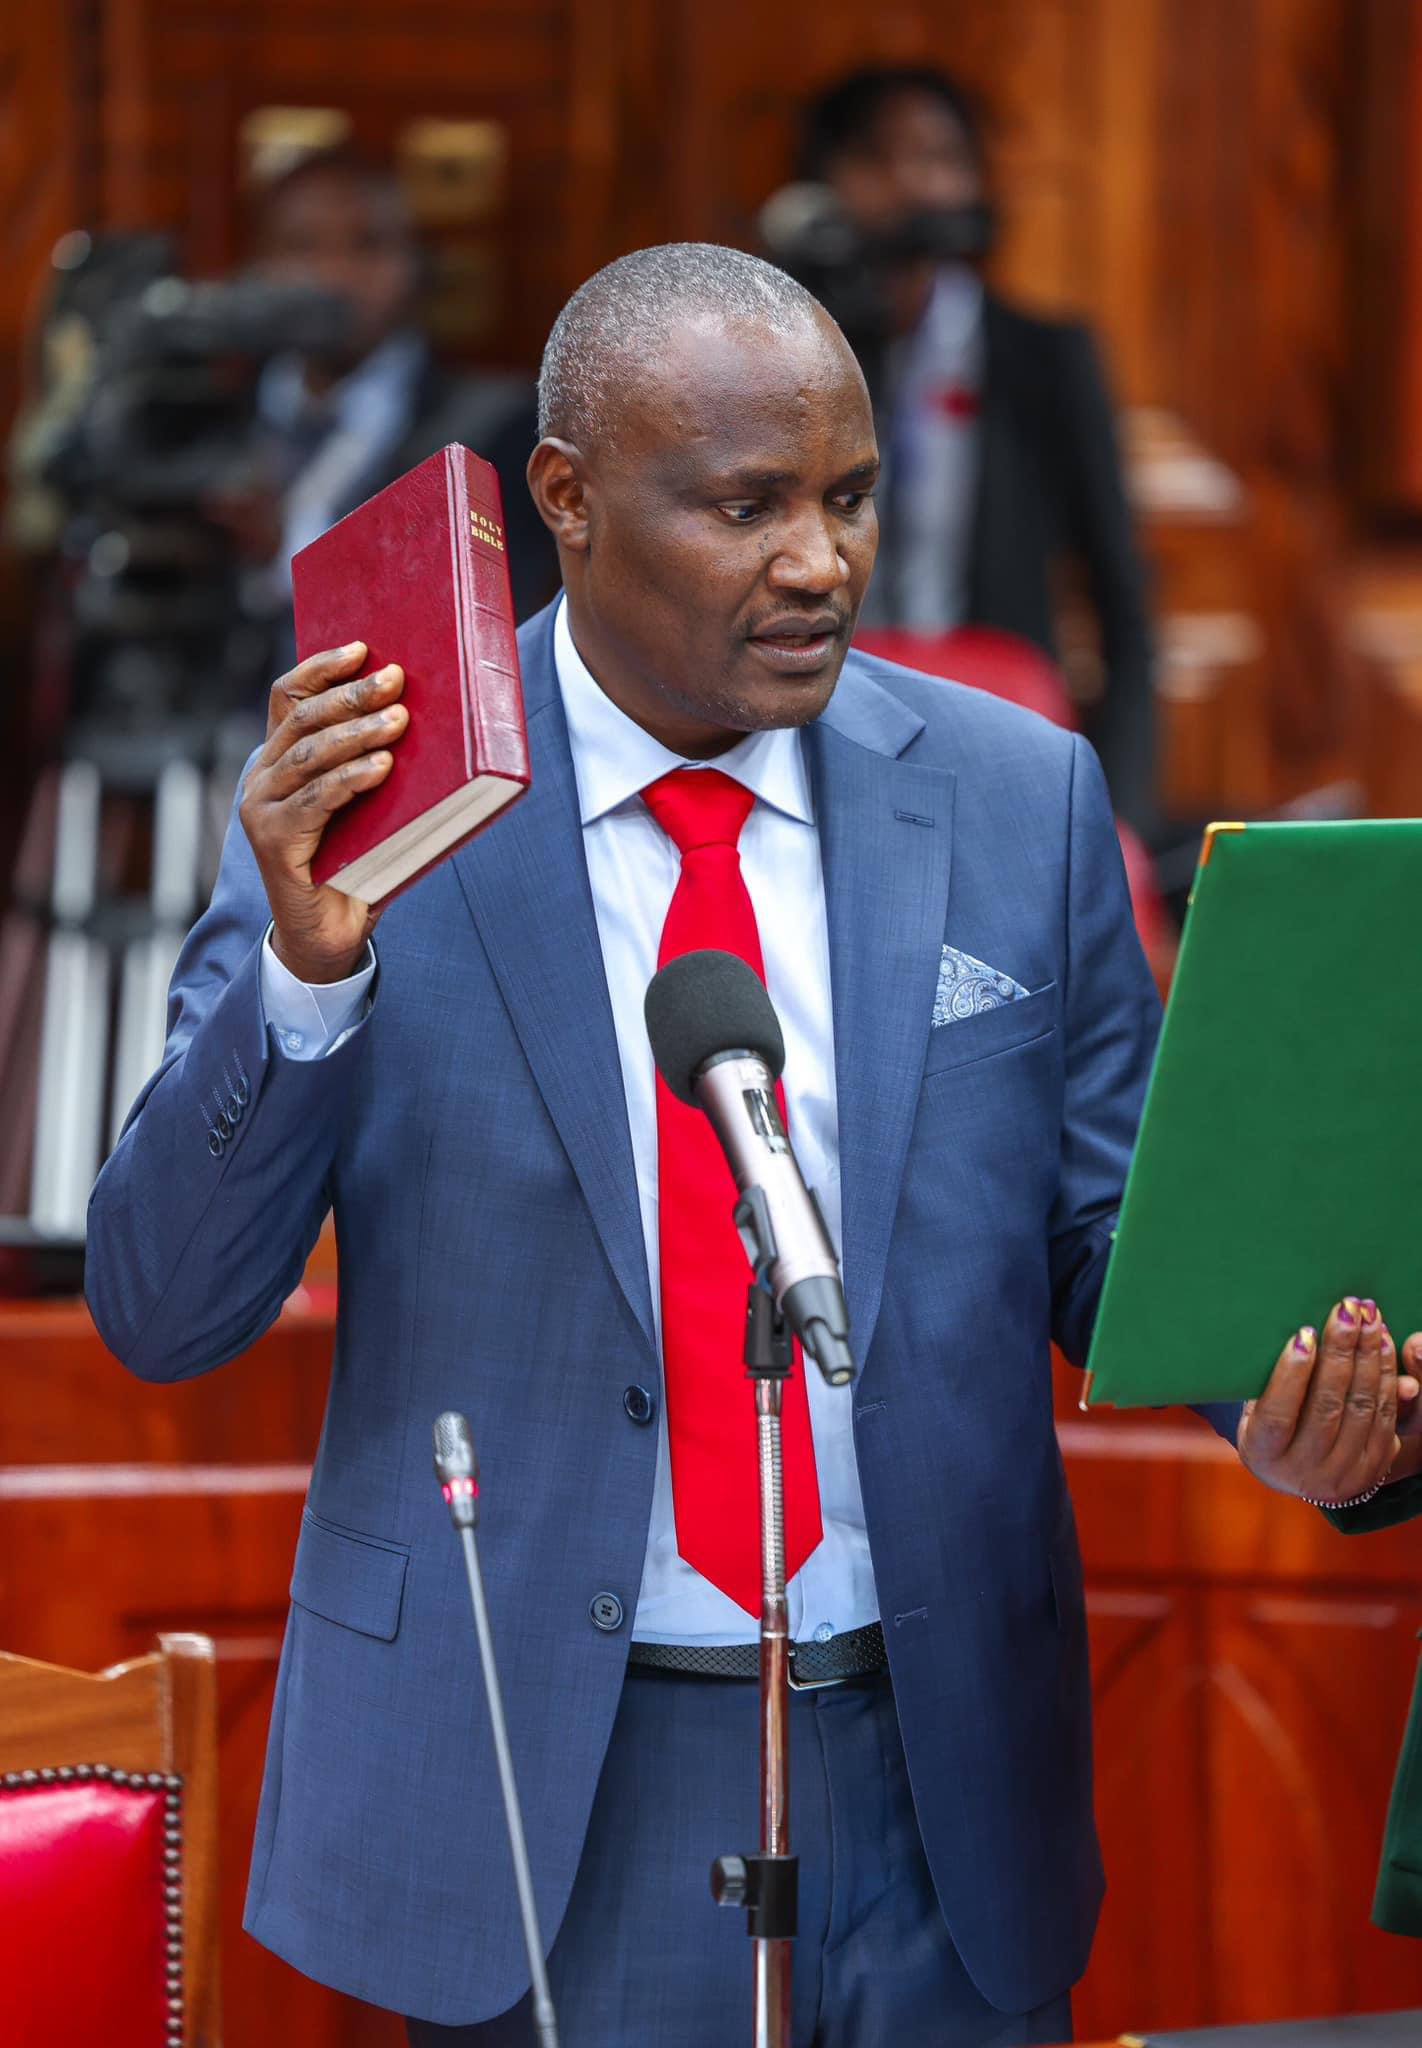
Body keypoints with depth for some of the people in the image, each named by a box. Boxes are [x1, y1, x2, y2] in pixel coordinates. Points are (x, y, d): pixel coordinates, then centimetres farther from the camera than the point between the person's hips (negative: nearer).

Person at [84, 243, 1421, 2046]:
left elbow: (1108, 1236, 8)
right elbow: (159, 1310, -8)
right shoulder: (371, 802, -6)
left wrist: (1273, 1377, -14)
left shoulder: (1017, 798, 2)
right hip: (546, 1803, -2)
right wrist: (305, 968, -24)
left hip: (940, 1775, 3)